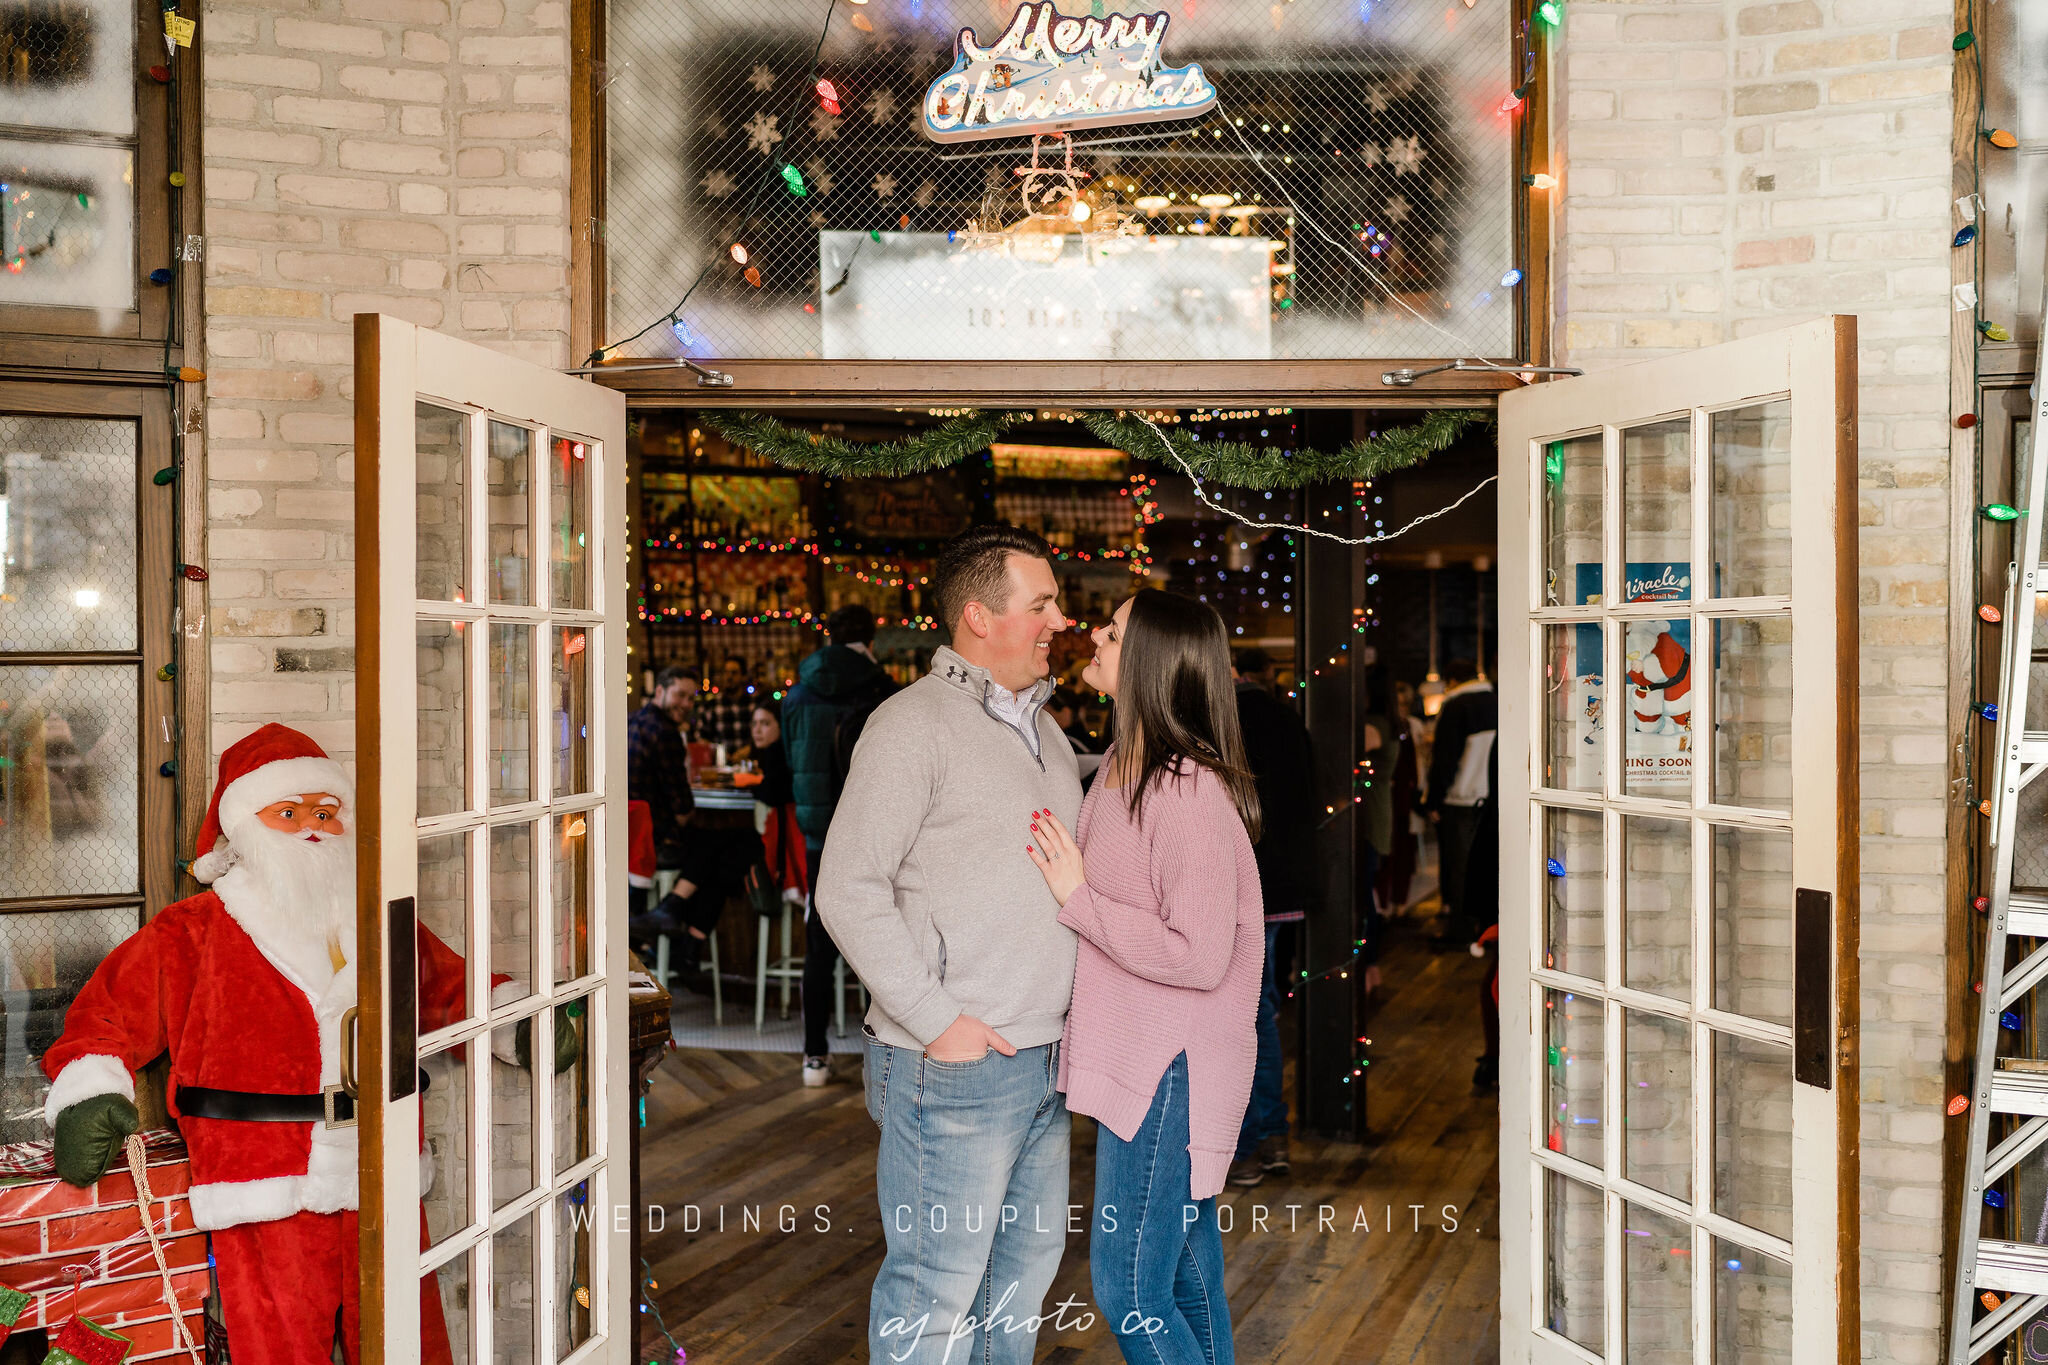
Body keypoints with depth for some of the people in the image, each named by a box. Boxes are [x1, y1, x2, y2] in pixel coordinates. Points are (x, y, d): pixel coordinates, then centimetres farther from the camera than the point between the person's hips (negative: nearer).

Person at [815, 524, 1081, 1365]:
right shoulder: (914, 726, -12)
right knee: (938, 1283, 0)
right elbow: (849, 892, -16)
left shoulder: (1043, 728, 15)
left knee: (1030, 1255, 18)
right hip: (954, 1066, -8)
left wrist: (1078, 1006, 11)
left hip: (1044, 1060, 8)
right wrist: (936, 1020, -18)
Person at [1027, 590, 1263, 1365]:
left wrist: (1077, 899, -19)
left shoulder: (1191, 794, -22)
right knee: (1185, 1269, 20)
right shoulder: (1122, 770, 8)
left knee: (1126, 1285, -4)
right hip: (1137, 1057, 10)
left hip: (1172, 1068, -10)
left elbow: (1197, 956, -25)